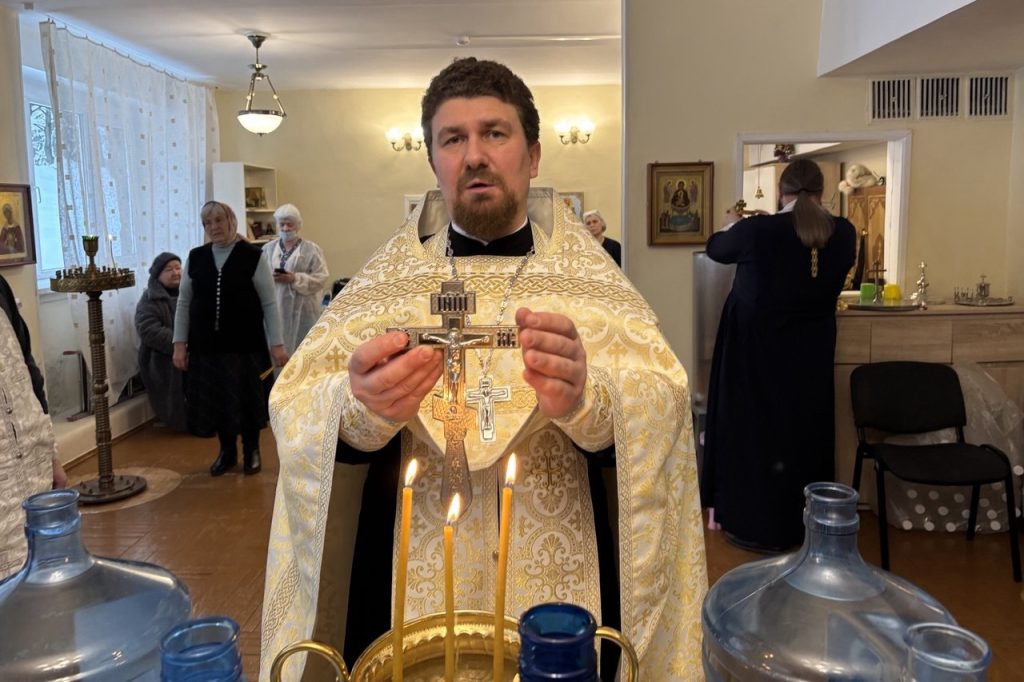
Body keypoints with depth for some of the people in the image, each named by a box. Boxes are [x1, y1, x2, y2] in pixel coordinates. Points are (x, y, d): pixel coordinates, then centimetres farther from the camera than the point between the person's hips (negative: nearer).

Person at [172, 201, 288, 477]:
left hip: (245, 344, -3)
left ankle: (251, 450, 28)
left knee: (247, 398, 7)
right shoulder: (195, 258, 5)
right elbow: (184, 303, 9)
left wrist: (277, 344, -9)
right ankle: (227, 450, 30)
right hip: (206, 344, 3)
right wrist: (179, 343, 3)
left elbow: (270, 304, -5)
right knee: (215, 399, 10)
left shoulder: (252, 256, -5)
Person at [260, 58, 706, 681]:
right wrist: (361, 407, -34)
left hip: (558, 585, 0)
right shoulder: (389, 276, 0)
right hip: (415, 579, 1)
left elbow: (661, 407, -17)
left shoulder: (586, 273, -3)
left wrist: (585, 398, -39)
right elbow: (296, 412, -12)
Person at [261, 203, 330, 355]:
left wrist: (295, 279, -17)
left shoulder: (311, 250, 1)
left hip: (301, 311, -2)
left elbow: (321, 278, -7)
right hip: (274, 309, 2)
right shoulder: (268, 249, 10)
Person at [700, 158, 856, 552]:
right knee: (805, 432, 16)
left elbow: (715, 249, 3)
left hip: (754, 353, -3)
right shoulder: (843, 234, -8)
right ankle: (801, 525, 29)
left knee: (753, 430, 10)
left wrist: (732, 227, 26)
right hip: (811, 354, 3)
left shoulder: (754, 231, -18)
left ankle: (753, 526, 21)